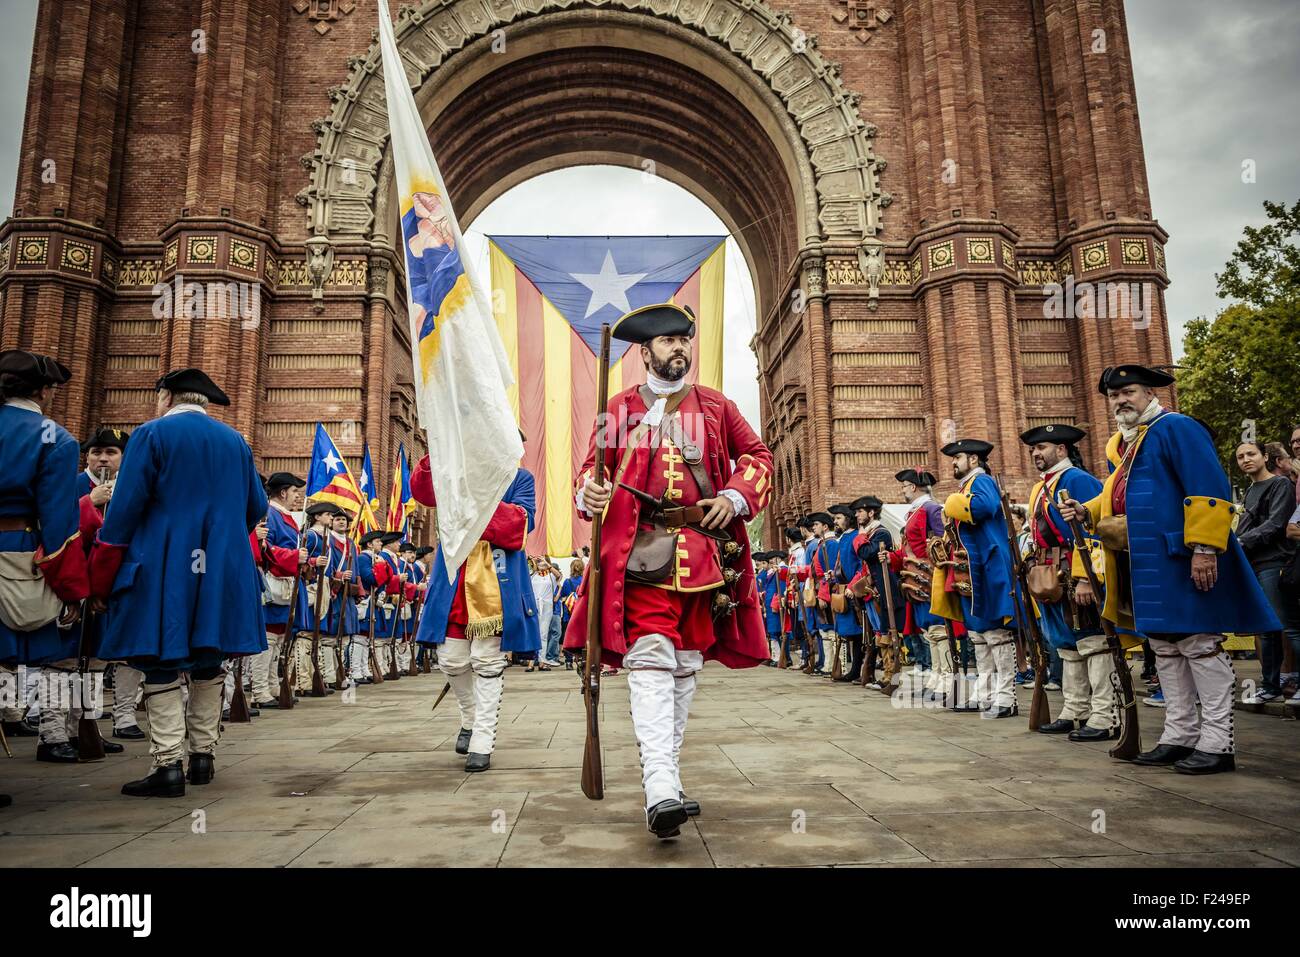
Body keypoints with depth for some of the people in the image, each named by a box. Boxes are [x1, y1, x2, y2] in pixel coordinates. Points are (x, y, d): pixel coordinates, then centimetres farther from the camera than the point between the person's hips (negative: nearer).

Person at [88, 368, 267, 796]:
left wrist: (101, 581, -4)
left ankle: (167, 766, -4)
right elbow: (256, 508, 12)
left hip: (163, 570, -4)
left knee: (161, 663, -1)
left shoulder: (151, 434, -2)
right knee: (208, 662, 12)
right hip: (223, 571, 5)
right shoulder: (235, 441, 11)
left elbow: (124, 509, -8)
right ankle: (202, 756, 16)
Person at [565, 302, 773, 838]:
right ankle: (661, 790, -20)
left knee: (686, 664, 9)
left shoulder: (715, 407, 12)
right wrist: (589, 494, -13)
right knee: (650, 659, -14)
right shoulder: (619, 409, 9)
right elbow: (592, 469, 10)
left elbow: (757, 455, 17)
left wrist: (736, 496, -2)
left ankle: (664, 767, 23)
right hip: (643, 552, -3)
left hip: (703, 550, 3)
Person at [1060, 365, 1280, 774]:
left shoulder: (1176, 428, -9)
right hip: (1144, 567, 9)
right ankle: (1179, 736, 21)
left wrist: (1204, 548, -23)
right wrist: (1087, 511, 9)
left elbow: (1209, 490, -17)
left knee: (1199, 644, -3)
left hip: (1180, 563, -9)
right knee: (1165, 648, 12)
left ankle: (1217, 743, 6)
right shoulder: (1121, 445, 17)